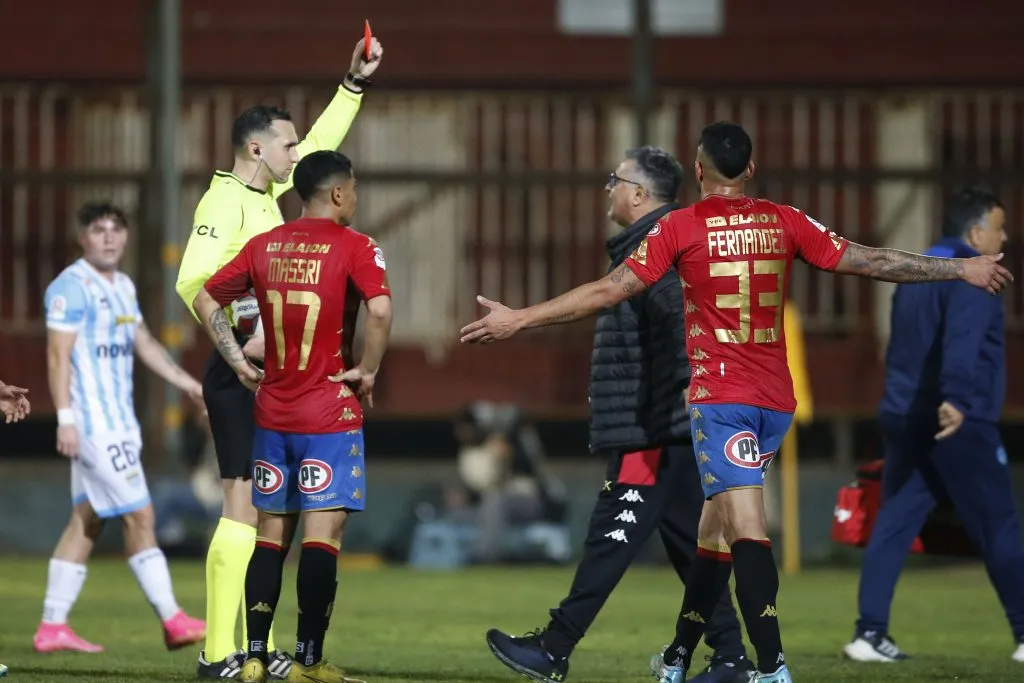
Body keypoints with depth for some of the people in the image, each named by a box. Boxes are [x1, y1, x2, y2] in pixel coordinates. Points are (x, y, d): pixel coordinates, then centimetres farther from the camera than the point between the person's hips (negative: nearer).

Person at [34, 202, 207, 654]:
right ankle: (173, 621, -7)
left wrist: (187, 383, 24)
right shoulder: (72, 287, -11)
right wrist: (66, 418, -21)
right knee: (139, 517, -9)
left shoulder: (122, 286, 16)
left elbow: (143, 343, 26)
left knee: (86, 523, 8)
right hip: (93, 423, -9)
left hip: (118, 420, 9)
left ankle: (52, 626, 10)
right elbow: (58, 356, -15)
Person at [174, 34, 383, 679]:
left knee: (265, 508, 10)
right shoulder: (225, 202, -13)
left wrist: (355, 83, 25)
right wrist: (239, 338, -25)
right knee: (244, 505, -12)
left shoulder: (264, 192, 14)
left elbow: (321, 144, 28)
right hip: (240, 376, -10)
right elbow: (195, 282, -24)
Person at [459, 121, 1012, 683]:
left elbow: (609, 290, -7)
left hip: (720, 396, -5)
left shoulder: (680, 227, -5)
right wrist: (963, 269, 17)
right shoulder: (784, 222, 5)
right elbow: (865, 261, 8)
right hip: (776, 399, 5)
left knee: (746, 529, -14)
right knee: (715, 526, 16)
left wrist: (518, 319, -2)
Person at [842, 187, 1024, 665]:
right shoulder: (971, 275, -11)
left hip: (902, 420, 8)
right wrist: (955, 397, -42)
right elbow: (962, 340, -28)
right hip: (958, 426, -8)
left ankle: (870, 634, -1)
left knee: (893, 526, 6)